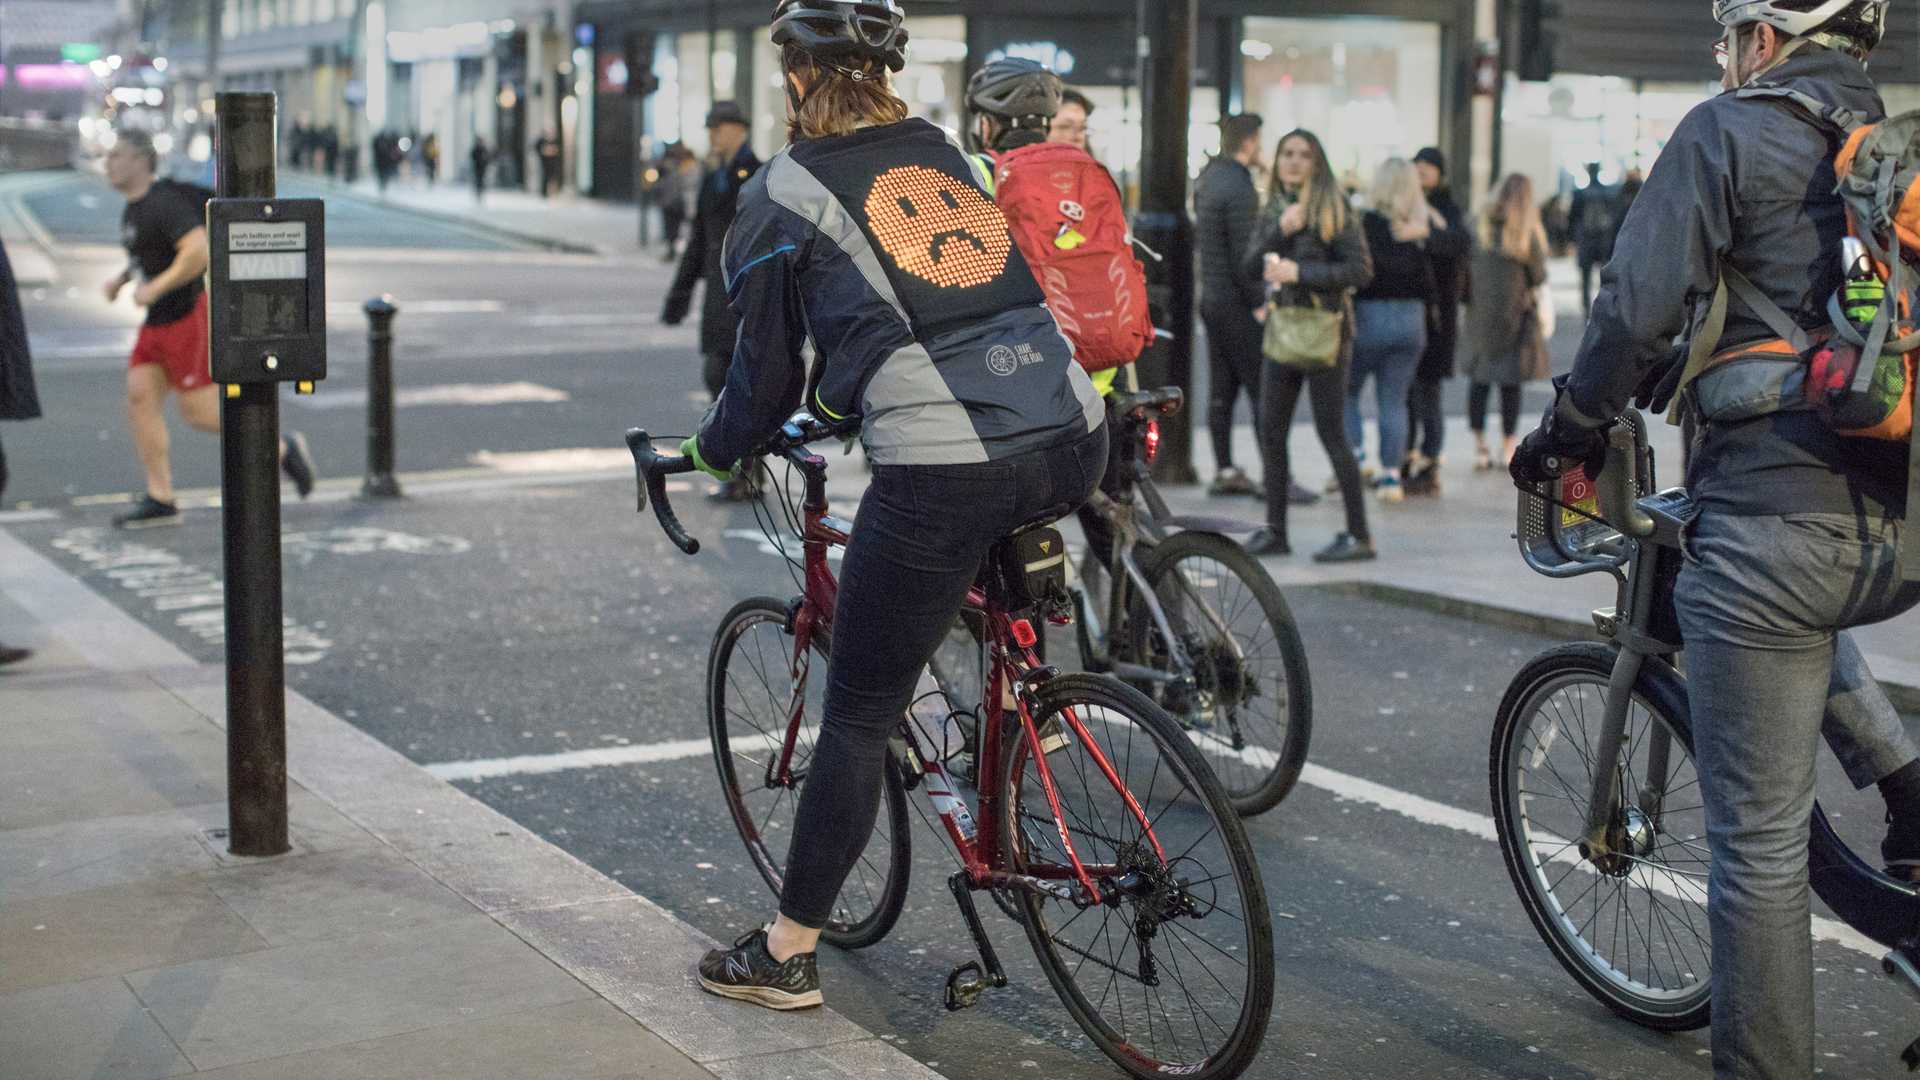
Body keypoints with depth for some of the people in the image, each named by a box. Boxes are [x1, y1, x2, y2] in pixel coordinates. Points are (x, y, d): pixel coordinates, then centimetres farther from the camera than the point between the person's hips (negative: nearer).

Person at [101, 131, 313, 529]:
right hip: (160, 321, 10)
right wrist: (120, 278, 13)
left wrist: (154, 289, -25)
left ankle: (281, 449, 11)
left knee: (200, 413, -7)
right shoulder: (133, 208, 12)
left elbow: (200, 251, -30)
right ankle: (160, 500, 3)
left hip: (191, 315, -10)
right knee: (139, 399, 0)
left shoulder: (164, 202, -18)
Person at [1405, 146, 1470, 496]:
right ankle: (1407, 463, 19)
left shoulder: (1449, 212, -7)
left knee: (1425, 392, -6)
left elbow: (1462, 242, -28)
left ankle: (1428, 470, 0)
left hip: (1432, 316, -7)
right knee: (1403, 391, 10)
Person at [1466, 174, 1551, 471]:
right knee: (1511, 382, 6)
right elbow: (1539, 276, -3)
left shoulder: (1480, 225, -3)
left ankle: (1479, 444, 9)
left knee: (1479, 379, 10)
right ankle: (1508, 446, 11)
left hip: (1478, 311, 3)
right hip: (1514, 312, -2)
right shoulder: (1527, 234, -10)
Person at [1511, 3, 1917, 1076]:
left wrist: (1569, 432, 6)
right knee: (1807, 611, 41)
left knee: (1760, 838, 3)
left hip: (1773, 518, -7)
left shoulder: (1730, 130, -2)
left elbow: (1639, 305, -9)